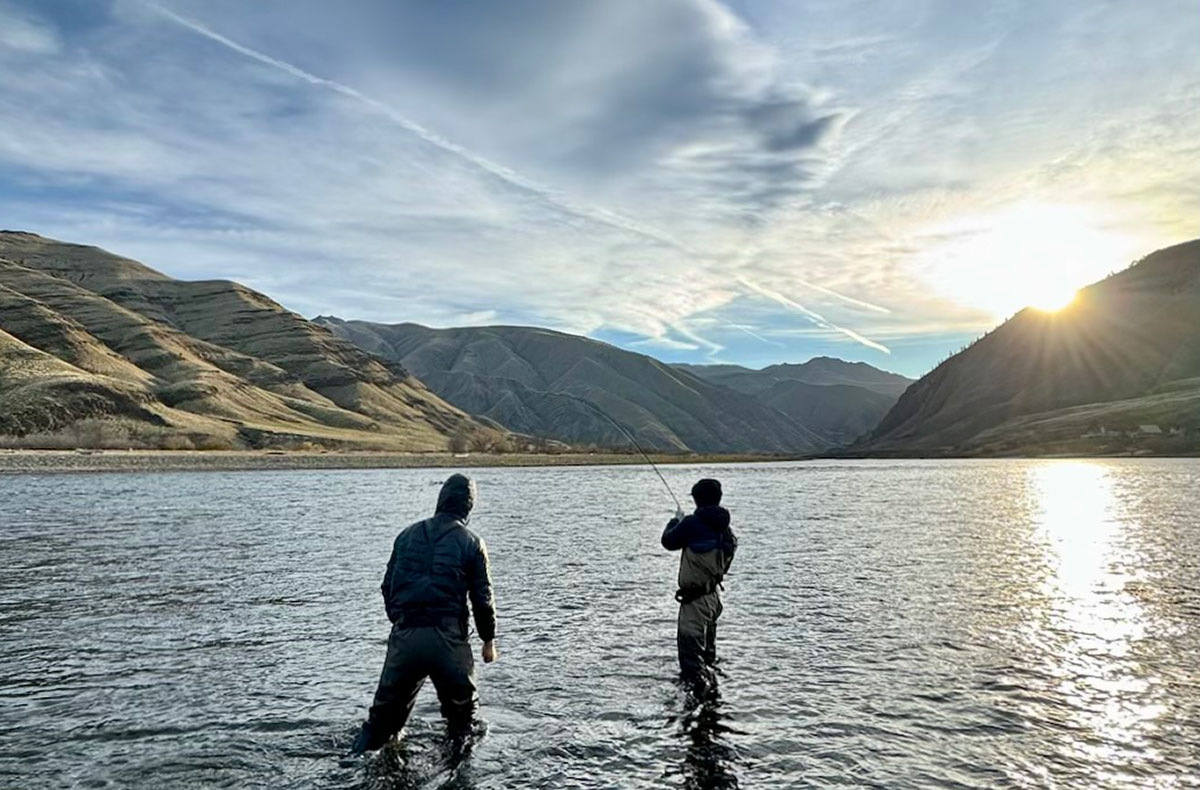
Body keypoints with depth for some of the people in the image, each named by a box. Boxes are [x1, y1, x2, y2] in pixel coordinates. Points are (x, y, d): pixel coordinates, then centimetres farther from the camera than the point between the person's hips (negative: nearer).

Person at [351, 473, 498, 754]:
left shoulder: (407, 535, 11)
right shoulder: (471, 543, 0)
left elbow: (388, 586, 15)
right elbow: (482, 597, 0)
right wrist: (489, 639, 12)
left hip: (404, 635, 3)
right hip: (448, 638, -3)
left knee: (385, 709, 17)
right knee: (461, 709, 17)